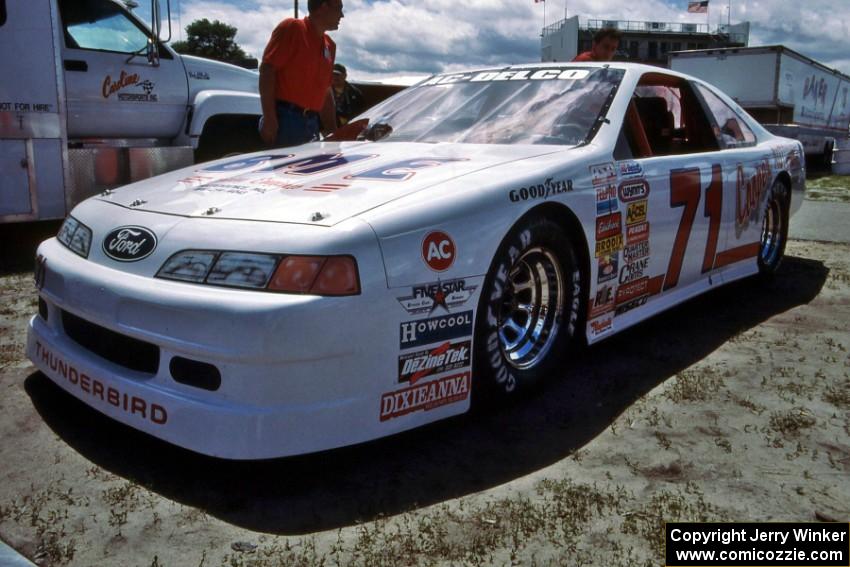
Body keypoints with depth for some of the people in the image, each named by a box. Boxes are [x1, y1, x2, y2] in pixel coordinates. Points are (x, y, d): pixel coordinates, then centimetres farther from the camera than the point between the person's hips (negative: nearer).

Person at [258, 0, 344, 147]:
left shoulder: (329, 46, 17)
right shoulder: (292, 27, -3)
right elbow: (267, 69, -11)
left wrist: (333, 132, 16)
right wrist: (269, 118, -19)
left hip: (312, 123, 8)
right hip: (285, 119, -7)